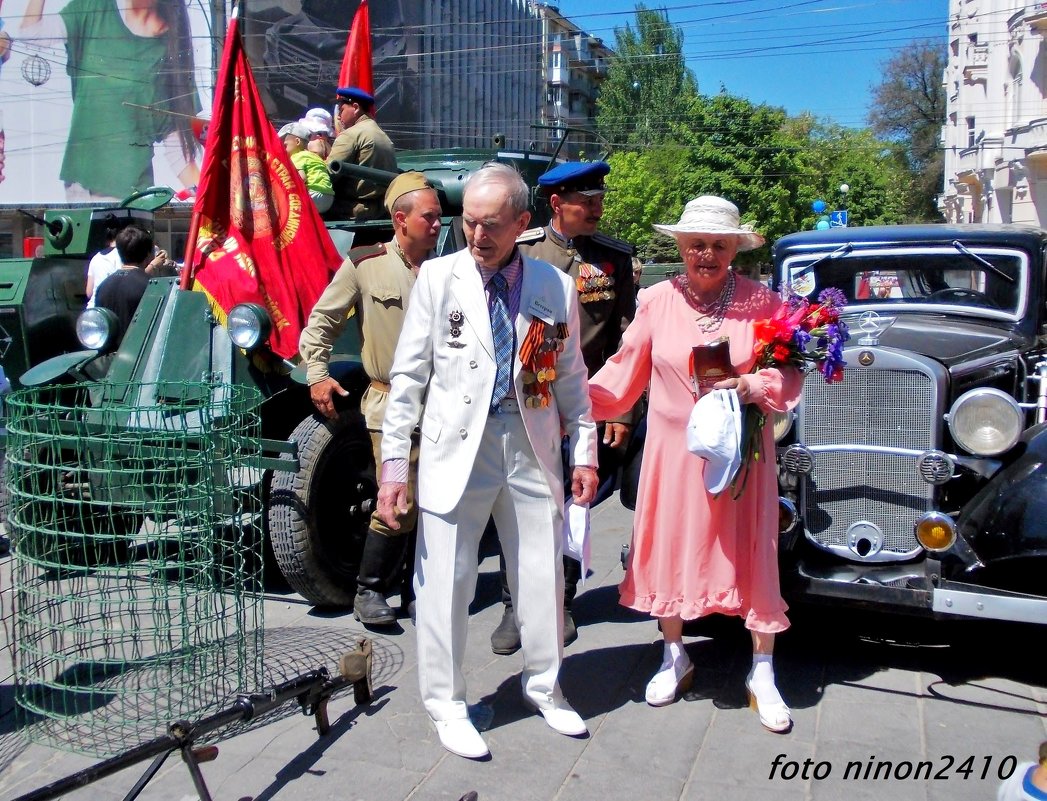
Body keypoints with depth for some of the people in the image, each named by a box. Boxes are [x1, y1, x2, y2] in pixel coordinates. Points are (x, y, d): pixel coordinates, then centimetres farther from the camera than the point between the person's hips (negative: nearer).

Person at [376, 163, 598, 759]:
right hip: (456, 446, -2)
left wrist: (585, 452, 7)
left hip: (533, 447, 2)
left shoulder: (555, 288, 3)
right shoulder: (438, 276, -1)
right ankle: (447, 705, 23)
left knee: (544, 575, 12)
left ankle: (545, 687, 35)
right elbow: (409, 374, -1)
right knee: (446, 582, 3)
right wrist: (395, 463, -4)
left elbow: (570, 376, 10)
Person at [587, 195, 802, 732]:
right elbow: (623, 373, 0)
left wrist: (750, 387, -21)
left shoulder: (762, 302, -5)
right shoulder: (658, 301, -2)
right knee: (671, 551, 12)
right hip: (673, 452, 1)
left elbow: (790, 377, -3)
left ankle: (762, 674, 25)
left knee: (751, 556, 5)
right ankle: (674, 657, 35)